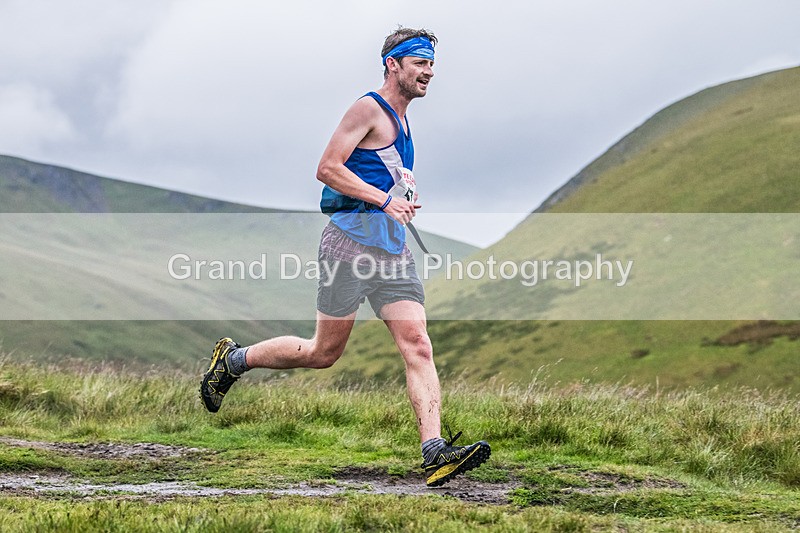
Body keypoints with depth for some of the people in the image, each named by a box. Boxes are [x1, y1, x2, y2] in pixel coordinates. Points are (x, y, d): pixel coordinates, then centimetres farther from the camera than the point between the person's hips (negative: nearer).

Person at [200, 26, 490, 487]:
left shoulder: (402, 122, 22)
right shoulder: (369, 109, -5)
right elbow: (328, 168, -14)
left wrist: (404, 202, 15)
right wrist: (384, 199, -18)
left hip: (393, 250, 8)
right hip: (351, 240, -8)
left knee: (418, 347, -9)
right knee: (323, 353, 0)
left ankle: (435, 452, -19)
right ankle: (233, 359, 22)